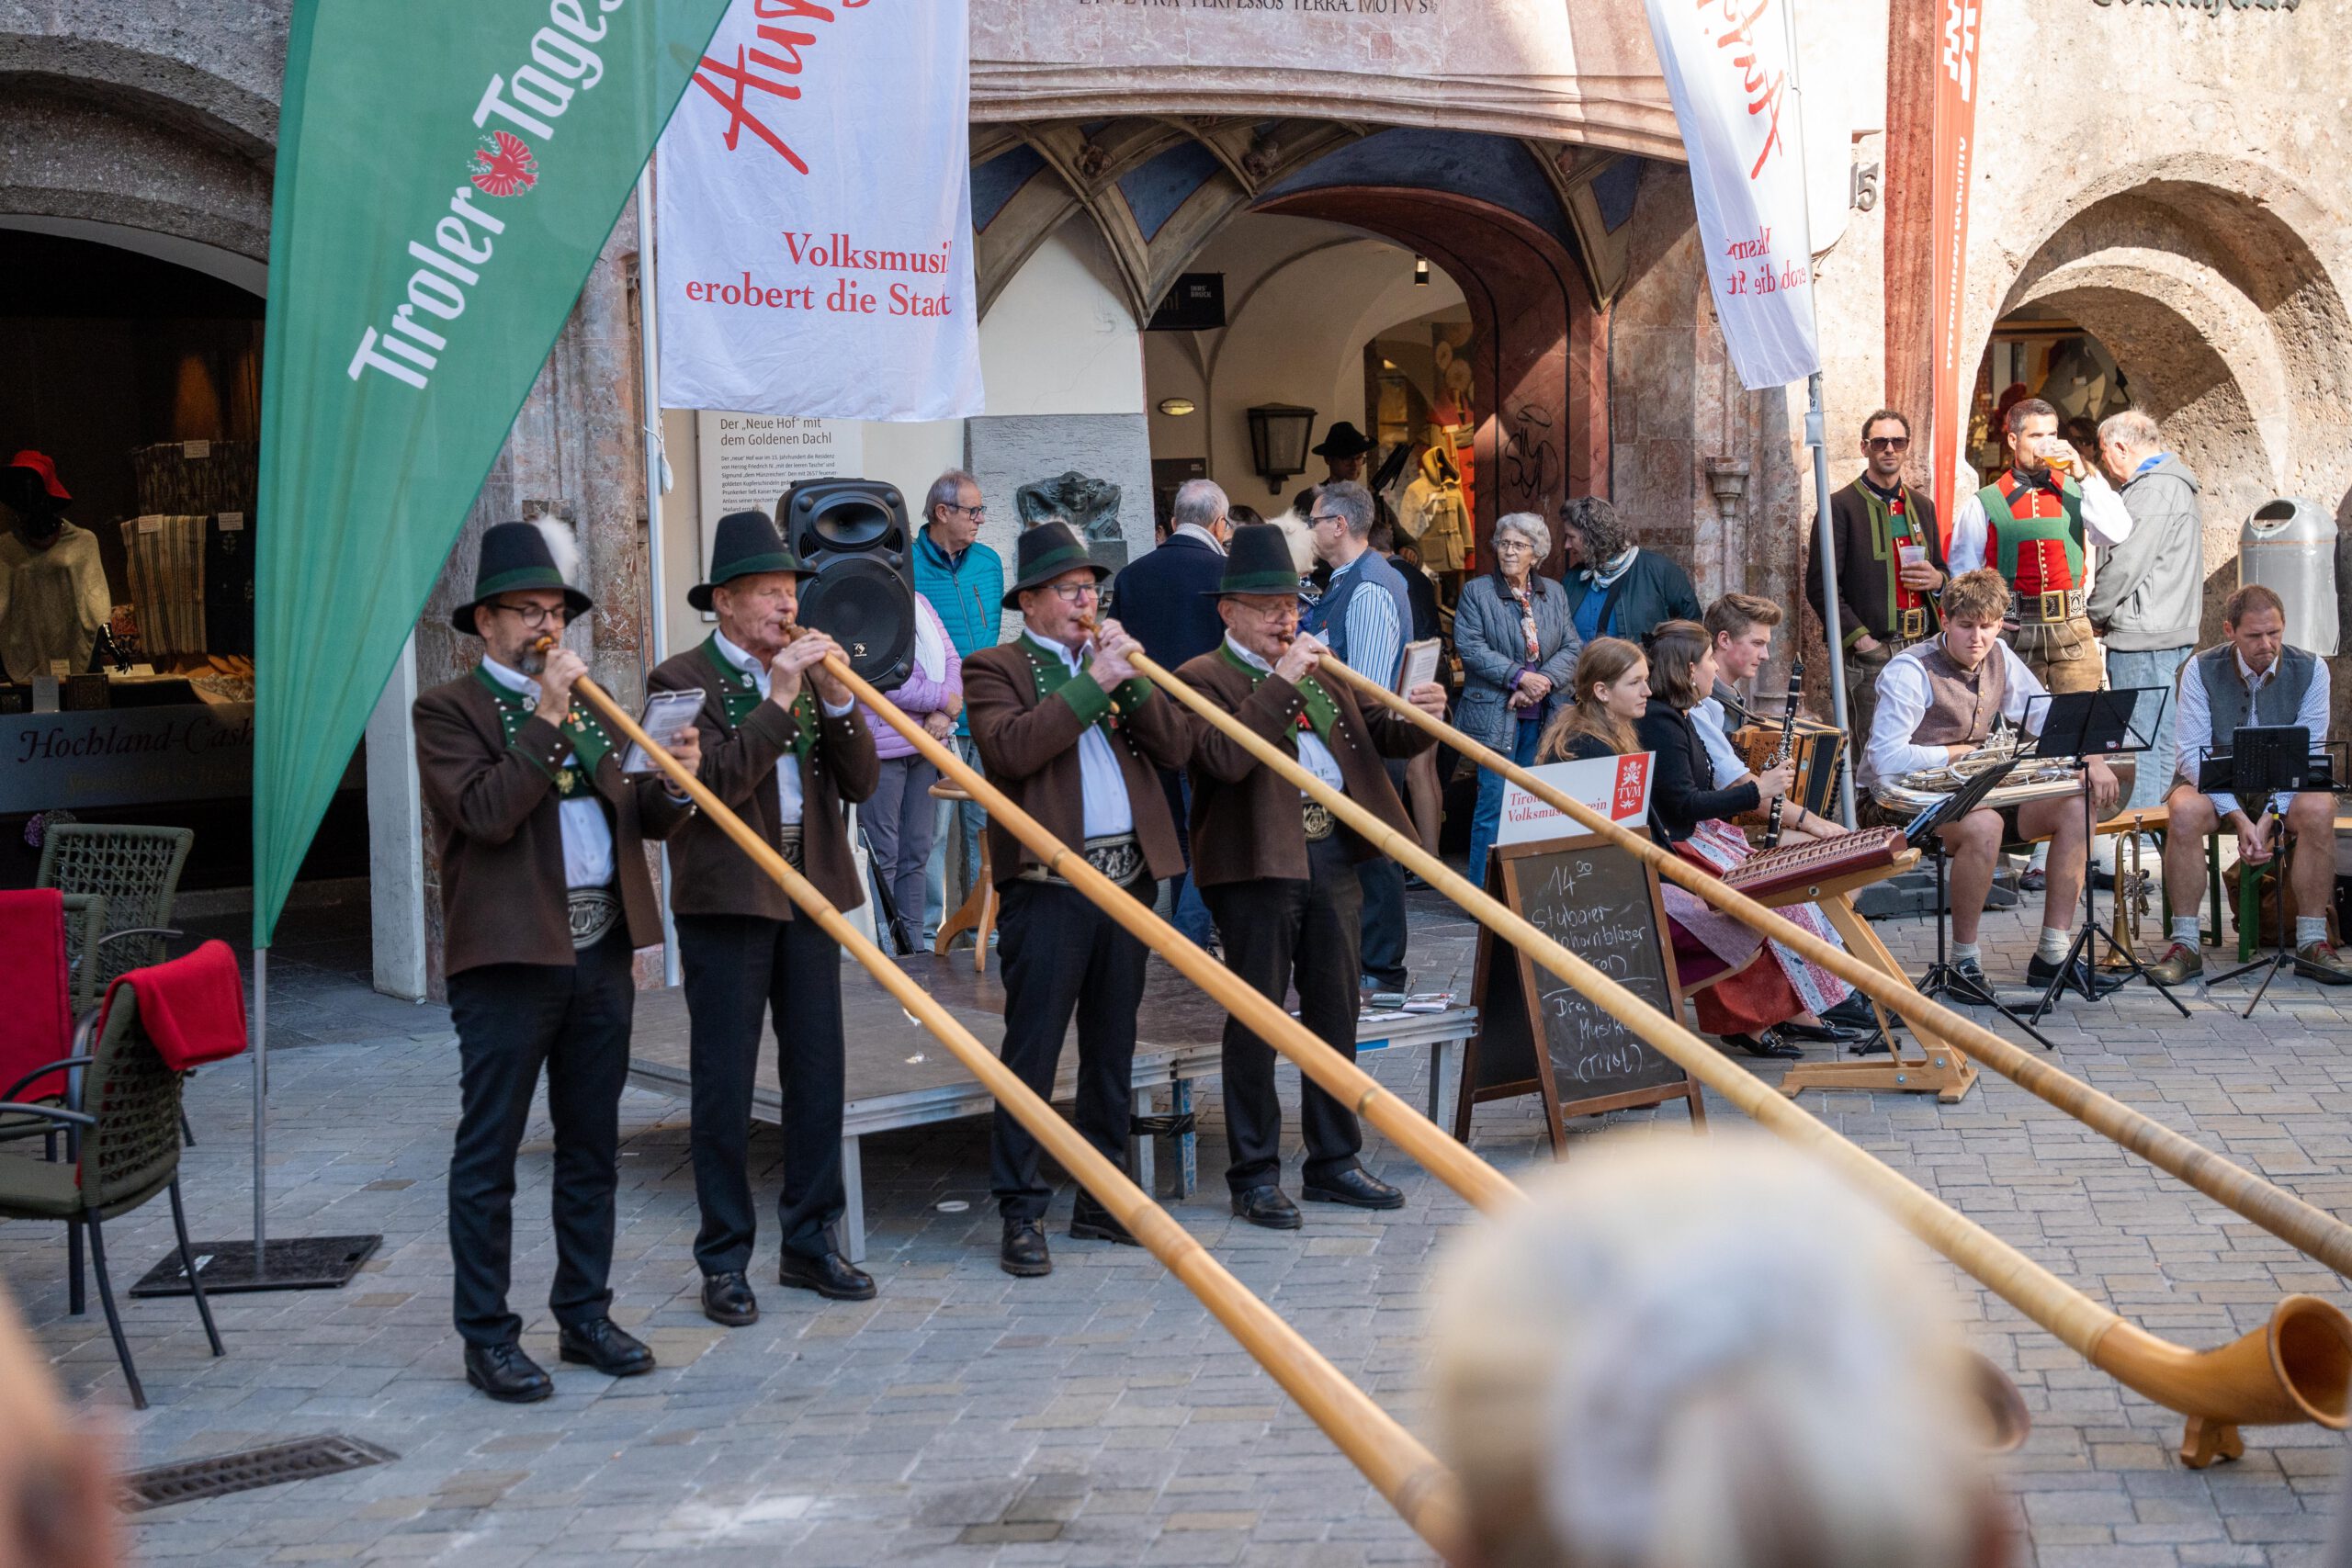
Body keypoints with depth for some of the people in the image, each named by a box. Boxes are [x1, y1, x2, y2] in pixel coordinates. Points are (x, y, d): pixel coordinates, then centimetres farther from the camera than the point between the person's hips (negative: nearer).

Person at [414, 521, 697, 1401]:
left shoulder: (589, 703, 19)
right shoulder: (447, 711, -2)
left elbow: (637, 818, 16)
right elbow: (486, 814, -18)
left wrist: (674, 782, -5)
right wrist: (546, 718, -17)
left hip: (601, 955, 7)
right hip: (507, 961, -6)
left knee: (592, 1147, 12)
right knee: (488, 1154, 0)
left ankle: (585, 1315, 22)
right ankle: (487, 1337, 7)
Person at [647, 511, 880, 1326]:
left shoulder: (810, 672, 12)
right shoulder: (681, 679, -4)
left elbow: (861, 781, 4)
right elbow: (713, 782, -18)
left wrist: (837, 698, -10)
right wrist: (778, 699, -20)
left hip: (811, 895, 5)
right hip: (724, 900, -5)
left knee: (818, 1073, 7)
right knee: (724, 1083, 1)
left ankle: (810, 1243, 18)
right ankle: (724, 1260, 9)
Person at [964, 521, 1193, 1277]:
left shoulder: (1116, 661, 18)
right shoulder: (994, 669, 1)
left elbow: (1175, 747, 7)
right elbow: (1012, 748, -19)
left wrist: (1134, 676, -5)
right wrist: (1092, 682, -15)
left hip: (1128, 881, 6)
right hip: (1048, 887, -6)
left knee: (1112, 1053, 12)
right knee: (1032, 1053, -4)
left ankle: (1101, 1201, 22)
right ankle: (1021, 1214, 1)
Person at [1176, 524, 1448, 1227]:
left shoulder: (1321, 669, 19)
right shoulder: (1205, 678, -4)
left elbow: (1375, 736, 15)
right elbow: (1226, 758, -21)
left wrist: (1415, 718, -6)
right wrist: (1282, 682, -21)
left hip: (1334, 856, 7)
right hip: (1259, 862, -7)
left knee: (1334, 1012, 12)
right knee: (1257, 1019, -1)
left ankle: (1335, 1161, 23)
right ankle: (1255, 1175, 7)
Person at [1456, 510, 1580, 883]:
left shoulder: (1554, 594, 13)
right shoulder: (1476, 591, 1)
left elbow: (1572, 646, 7)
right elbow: (1469, 646, -9)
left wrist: (1542, 680, -11)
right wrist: (1519, 676, -17)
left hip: (1543, 714, 4)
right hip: (1495, 713, -4)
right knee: (1494, 802, -7)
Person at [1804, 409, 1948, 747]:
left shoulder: (1922, 506, 18)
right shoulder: (1841, 506, -1)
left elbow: (1942, 571, 28)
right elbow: (1819, 586, -7)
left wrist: (1938, 579, 3)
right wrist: (1861, 640, -13)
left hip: (1922, 647, 6)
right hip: (1869, 653, -6)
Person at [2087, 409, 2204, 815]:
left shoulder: (2153, 491, -15)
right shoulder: (2173, 484, 19)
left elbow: (2125, 565, -18)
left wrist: (2094, 615, -5)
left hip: (2144, 638, -11)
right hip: (2171, 633, 11)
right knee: (2161, 740, 13)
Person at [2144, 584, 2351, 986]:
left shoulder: (2310, 670, -7)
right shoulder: (2202, 669, -10)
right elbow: (2191, 753, -14)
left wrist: (2269, 817, -24)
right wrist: (2239, 818, -26)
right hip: (2215, 785, -1)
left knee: (2318, 809, -32)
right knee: (2186, 811, -34)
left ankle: (2311, 944, -23)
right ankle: (2185, 946, -27)